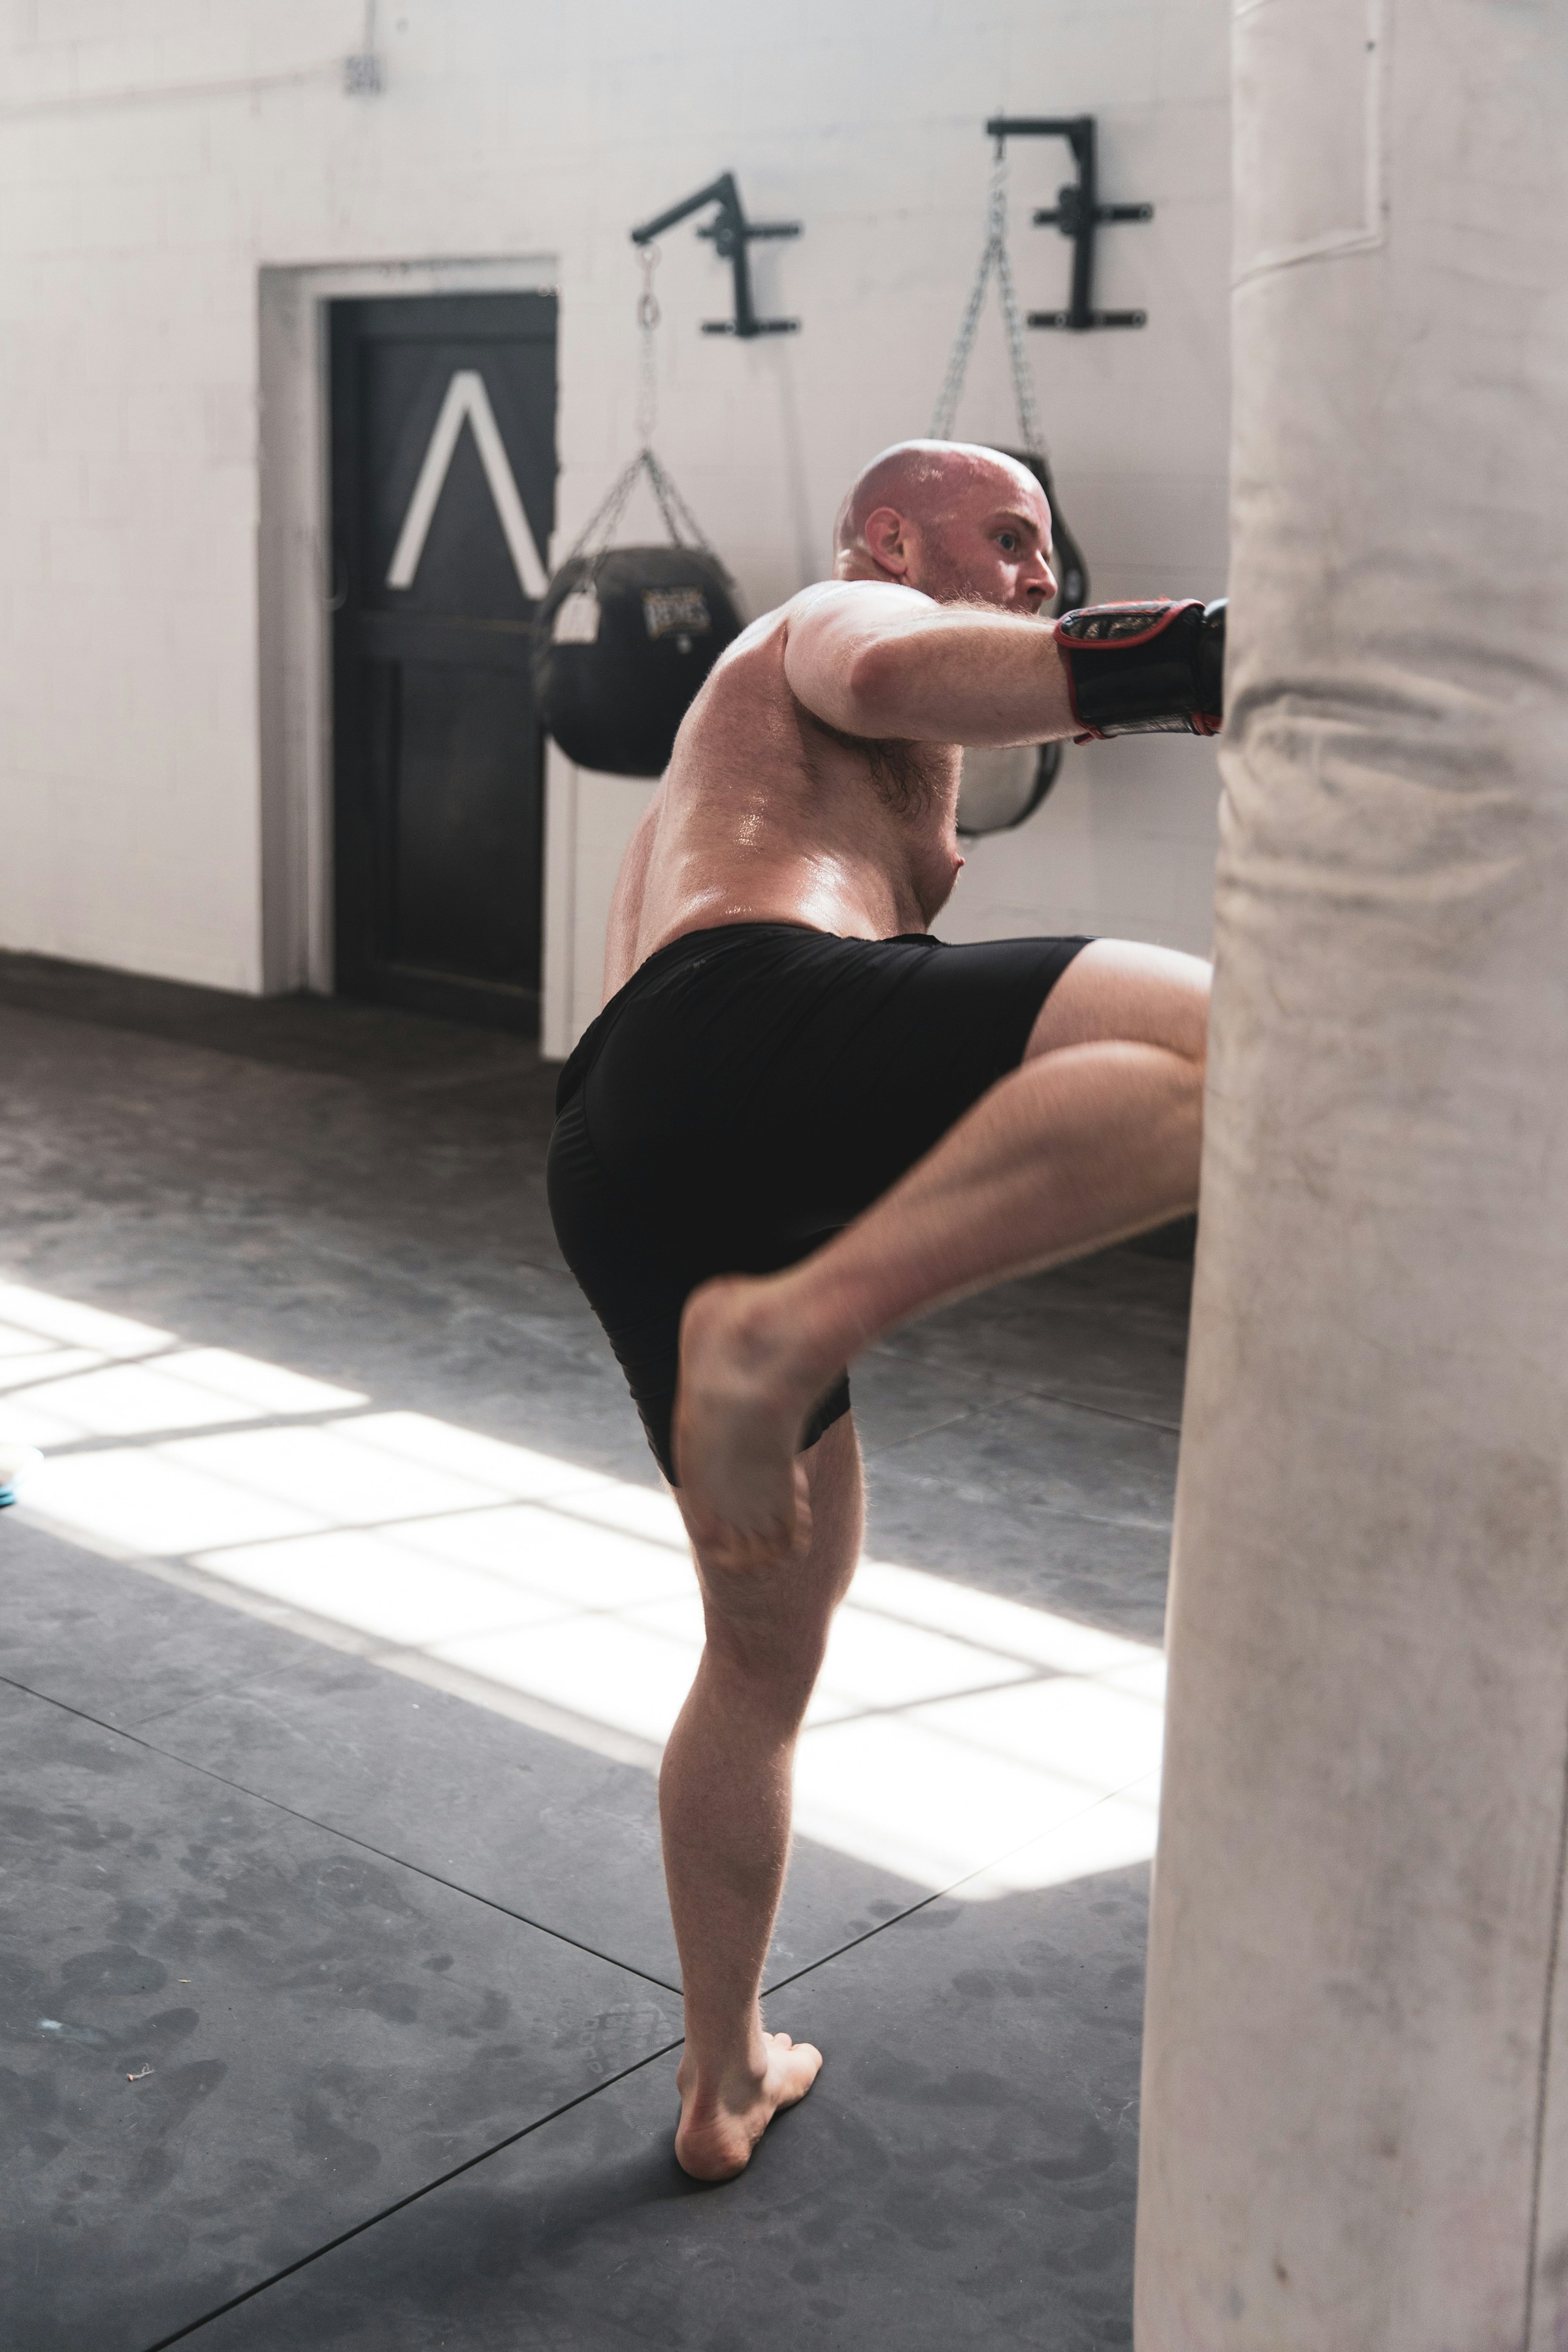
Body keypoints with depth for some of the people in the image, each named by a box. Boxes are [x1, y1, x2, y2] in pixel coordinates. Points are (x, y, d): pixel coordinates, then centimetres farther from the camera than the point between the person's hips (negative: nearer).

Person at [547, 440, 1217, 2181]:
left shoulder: (723, 780, 44)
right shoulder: (842, 616, 17)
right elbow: (894, 675, -9)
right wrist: (1225, 654, -12)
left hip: (624, 1181, 9)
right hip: (746, 1019, -9)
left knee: (766, 1641, 23)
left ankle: (725, 2085, 34)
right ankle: (783, 1330, -38)